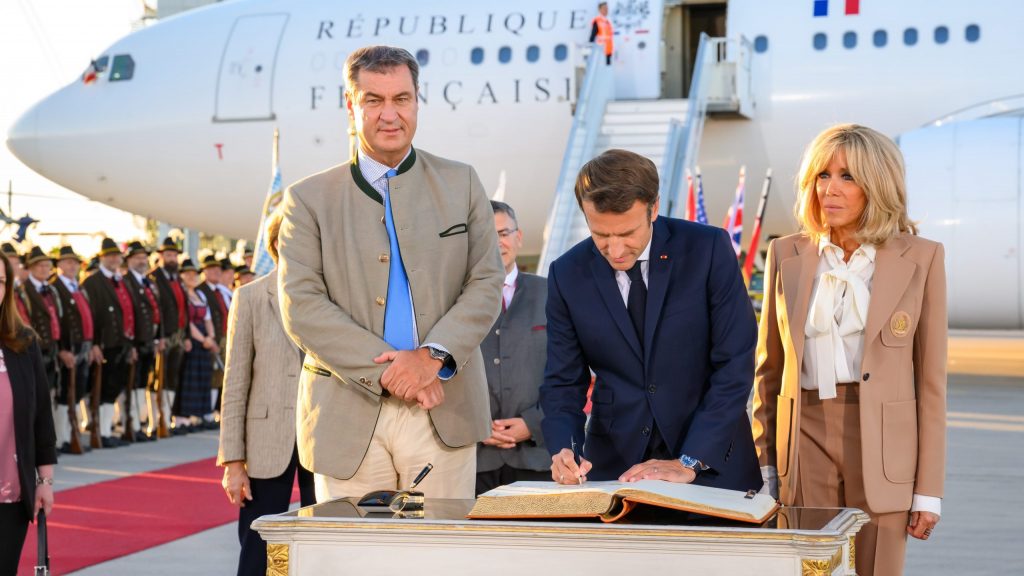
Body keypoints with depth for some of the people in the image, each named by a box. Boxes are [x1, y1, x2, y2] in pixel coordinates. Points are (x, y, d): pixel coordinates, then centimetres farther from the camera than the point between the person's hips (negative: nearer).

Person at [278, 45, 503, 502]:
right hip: (348, 417, -1)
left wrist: (433, 356, -11)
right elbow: (301, 305, -3)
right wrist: (386, 368, -13)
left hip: (443, 413, 1)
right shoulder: (309, 199, 6)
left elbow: (486, 283, 5)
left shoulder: (461, 184, 12)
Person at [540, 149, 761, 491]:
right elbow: (563, 382, 3)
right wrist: (562, 450, -16)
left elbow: (735, 364, -9)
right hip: (614, 467, 1)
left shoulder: (709, 249, -9)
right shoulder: (567, 274, -2)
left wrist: (690, 462, -15)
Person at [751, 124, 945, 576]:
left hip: (882, 445, -2)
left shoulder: (920, 258, 0)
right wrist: (763, 465, 7)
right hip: (805, 441, 2)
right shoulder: (786, 255, 6)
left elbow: (931, 378, 0)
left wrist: (928, 490, -3)